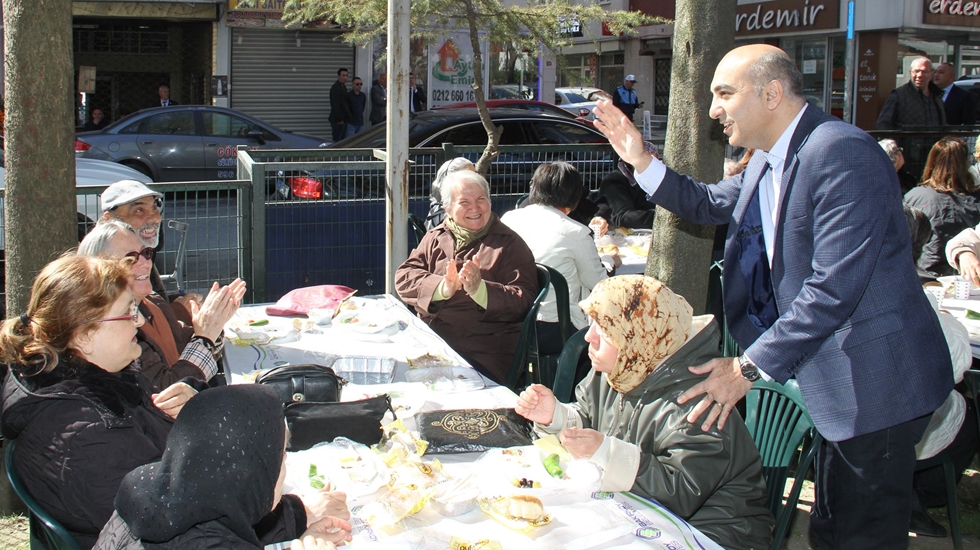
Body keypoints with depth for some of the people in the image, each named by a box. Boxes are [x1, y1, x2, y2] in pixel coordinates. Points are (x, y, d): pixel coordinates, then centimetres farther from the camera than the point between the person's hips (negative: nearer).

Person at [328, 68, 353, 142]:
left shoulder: (343, 87, 15)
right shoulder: (335, 88, -15)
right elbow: (335, 105, -20)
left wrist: (346, 118, 14)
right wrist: (339, 119, -21)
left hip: (344, 119, 9)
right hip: (338, 120, -9)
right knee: (337, 141, -4)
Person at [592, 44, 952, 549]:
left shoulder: (841, 153, -22)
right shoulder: (766, 162, 10)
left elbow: (835, 286, -27)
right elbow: (708, 205, 27)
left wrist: (750, 367, -23)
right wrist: (641, 160, 12)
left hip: (877, 381, -10)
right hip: (836, 380, 10)